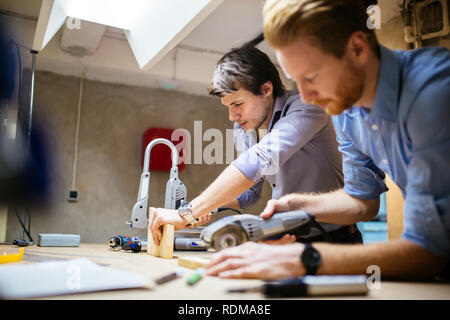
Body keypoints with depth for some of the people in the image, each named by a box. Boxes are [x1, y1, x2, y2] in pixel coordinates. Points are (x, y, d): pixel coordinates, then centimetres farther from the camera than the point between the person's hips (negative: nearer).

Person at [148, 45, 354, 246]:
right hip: (287, 240, 6)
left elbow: (262, 160, -32)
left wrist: (188, 212, -33)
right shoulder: (243, 128, 5)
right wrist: (205, 208, -3)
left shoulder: (304, 107, -17)